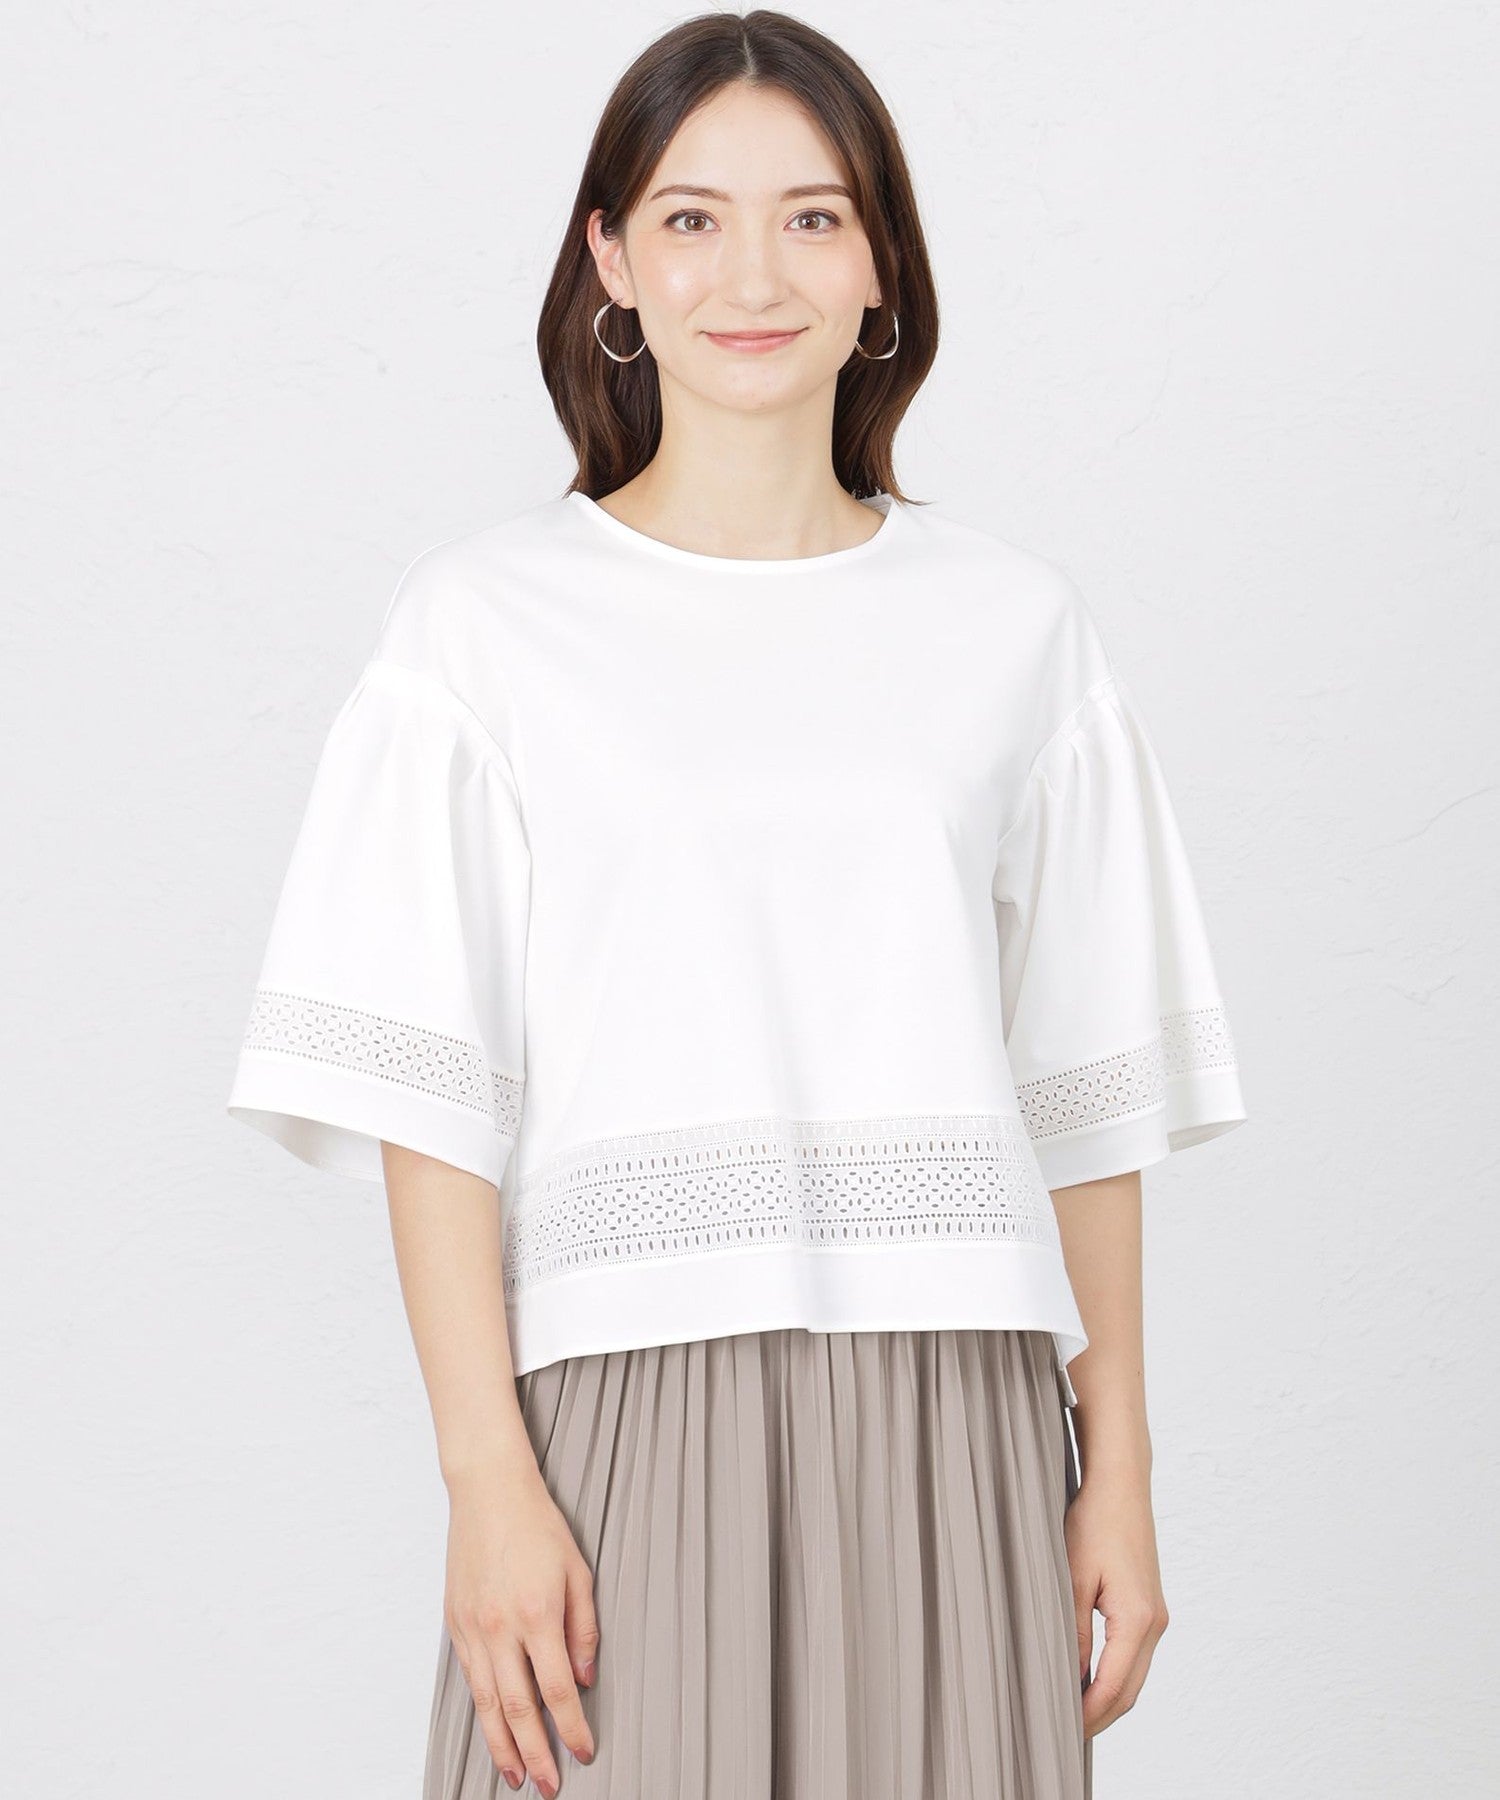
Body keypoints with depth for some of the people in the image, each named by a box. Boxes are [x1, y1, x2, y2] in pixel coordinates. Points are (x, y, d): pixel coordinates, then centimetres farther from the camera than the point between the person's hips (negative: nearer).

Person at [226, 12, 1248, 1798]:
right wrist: (485, 1478, -10)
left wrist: (1119, 1471, 5)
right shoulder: (483, 624, 1)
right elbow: (425, 1096, -3)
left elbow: (1087, 1092, 8)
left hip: (949, 1419, 2)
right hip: (625, 1408, -2)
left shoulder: (1013, 628, 7)